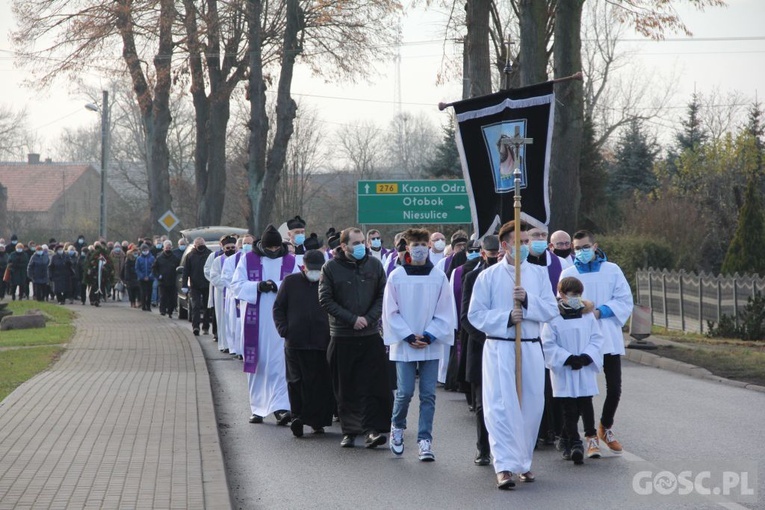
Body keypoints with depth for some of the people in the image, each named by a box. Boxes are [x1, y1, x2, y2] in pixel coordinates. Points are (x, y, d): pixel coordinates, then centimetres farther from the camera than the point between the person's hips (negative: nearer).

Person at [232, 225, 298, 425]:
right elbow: (237, 284, 0)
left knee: (279, 364, -8)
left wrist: (278, 286, -18)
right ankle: (257, 408, 14)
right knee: (256, 364, 5)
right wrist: (258, 286, -16)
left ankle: (280, 407, -13)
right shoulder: (248, 259, 5)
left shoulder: (290, 261, 5)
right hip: (255, 320, 1)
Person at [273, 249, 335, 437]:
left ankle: (317, 421, 7)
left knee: (321, 383, -1)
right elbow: (278, 307, 11)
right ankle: (297, 418, 8)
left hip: (322, 342, 0)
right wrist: (283, 329, -2)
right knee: (296, 381, 2)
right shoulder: (290, 281, 9)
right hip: (295, 342, 0)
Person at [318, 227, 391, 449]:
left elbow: (383, 295, 7)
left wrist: (368, 318, -8)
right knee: (346, 389, 5)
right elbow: (325, 300, -4)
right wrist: (352, 319, -11)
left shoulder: (374, 264, 5)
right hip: (342, 337, -1)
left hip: (371, 335, 1)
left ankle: (371, 430, -6)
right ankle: (349, 431, 13)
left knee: (374, 385, -6)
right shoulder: (331, 268, -1)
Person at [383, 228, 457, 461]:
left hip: (431, 345, 1)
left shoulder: (439, 277, 1)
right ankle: (397, 427, 23)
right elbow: (390, 311, -1)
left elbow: (445, 312, 3)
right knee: (404, 392, -3)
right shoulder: (396, 276, -2)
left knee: (428, 395, 0)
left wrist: (430, 335, -9)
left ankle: (425, 440, 6)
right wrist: (409, 336, -9)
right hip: (403, 345, -1)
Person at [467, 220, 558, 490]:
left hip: (531, 348, 3)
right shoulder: (488, 276, 0)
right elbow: (476, 315, -1)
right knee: (501, 406, -11)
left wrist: (528, 300, -15)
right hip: (499, 348, -3)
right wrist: (506, 317, -14)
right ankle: (505, 466, -14)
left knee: (531, 406, 7)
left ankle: (523, 462, 22)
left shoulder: (539, 273, 8)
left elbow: (551, 310, 2)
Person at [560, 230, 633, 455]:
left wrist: (600, 312, -11)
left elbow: (625, 301, 2)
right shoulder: (568, 274, 5)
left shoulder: (612, 270, 6)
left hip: (609, 338, 1)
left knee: (614, 388, 3)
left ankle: (605, 428, 26)